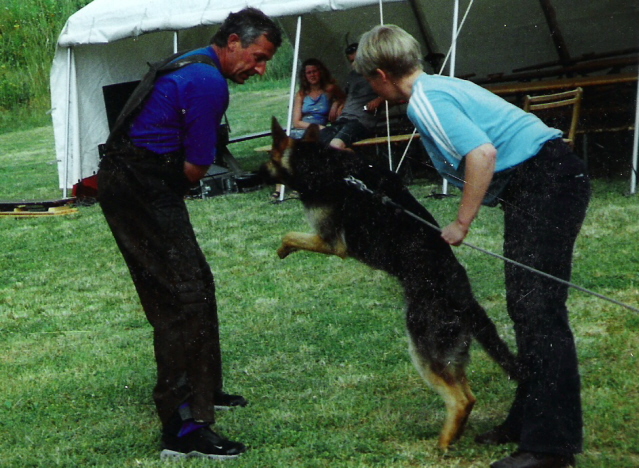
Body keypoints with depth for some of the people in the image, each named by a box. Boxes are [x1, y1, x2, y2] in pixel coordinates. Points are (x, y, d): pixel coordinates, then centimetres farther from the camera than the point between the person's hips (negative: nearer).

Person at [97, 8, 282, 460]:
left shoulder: (192, 67, 18)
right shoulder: (209, 83, -17)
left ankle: (204, 388, 32)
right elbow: (195, 168, -14)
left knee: (197, 282, 18)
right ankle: (183, 427, -16)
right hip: (140, 187, -11)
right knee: (183, 294, -14)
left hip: (136, 181, 11)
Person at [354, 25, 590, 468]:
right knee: (525, 306, 13)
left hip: (546, 181, -11)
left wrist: (462, 223, -15)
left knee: (538, 307, -12)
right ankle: (529, 420, 21)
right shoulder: (440, 86, 19)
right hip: (542, 183, 11)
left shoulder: (425, 100, -12)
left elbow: (483, 153, -23)